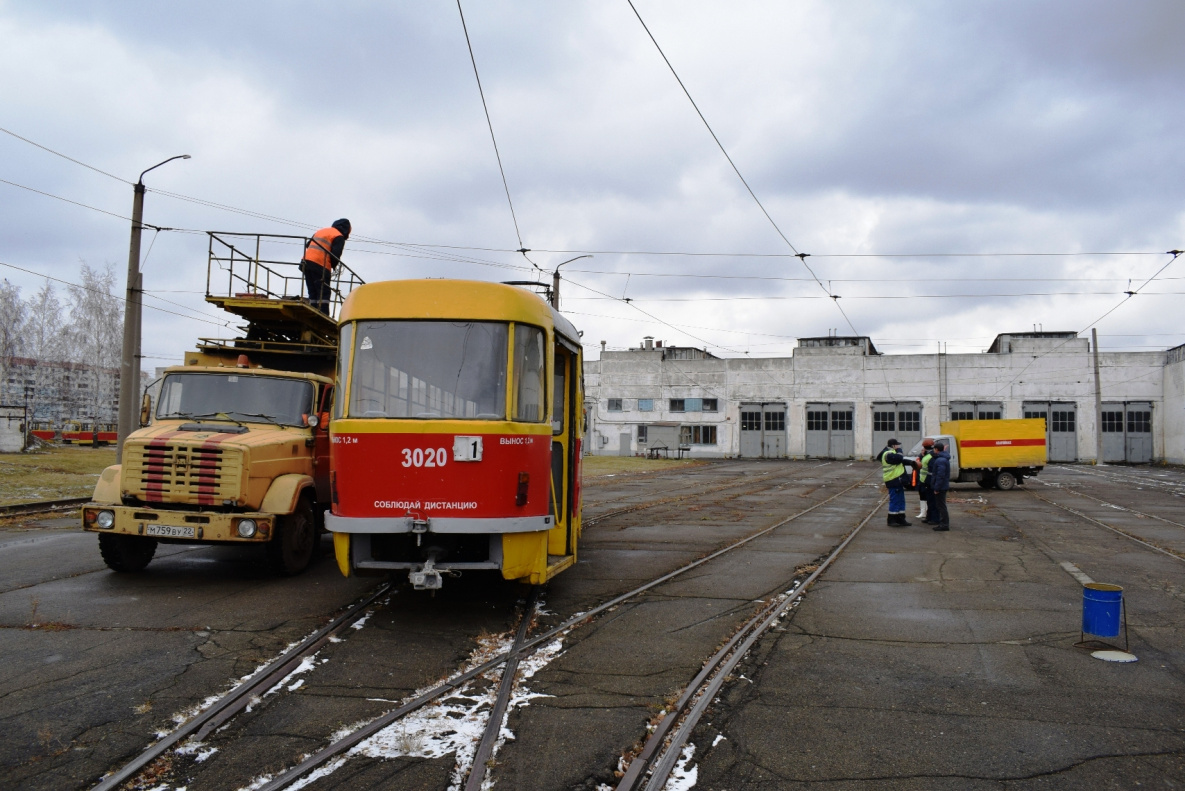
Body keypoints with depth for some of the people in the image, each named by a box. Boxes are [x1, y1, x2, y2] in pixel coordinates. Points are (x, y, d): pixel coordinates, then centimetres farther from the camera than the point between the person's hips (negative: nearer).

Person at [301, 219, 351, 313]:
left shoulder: (321, 231, 26)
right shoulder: (339, 237, 0)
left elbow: (308, 246, 25)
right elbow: (335, 255, -12)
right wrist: (332, 266, 7)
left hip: (307, 261, 7)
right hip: (320, 266, -7)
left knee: (313, 293, 11)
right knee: (324, 294, -7)